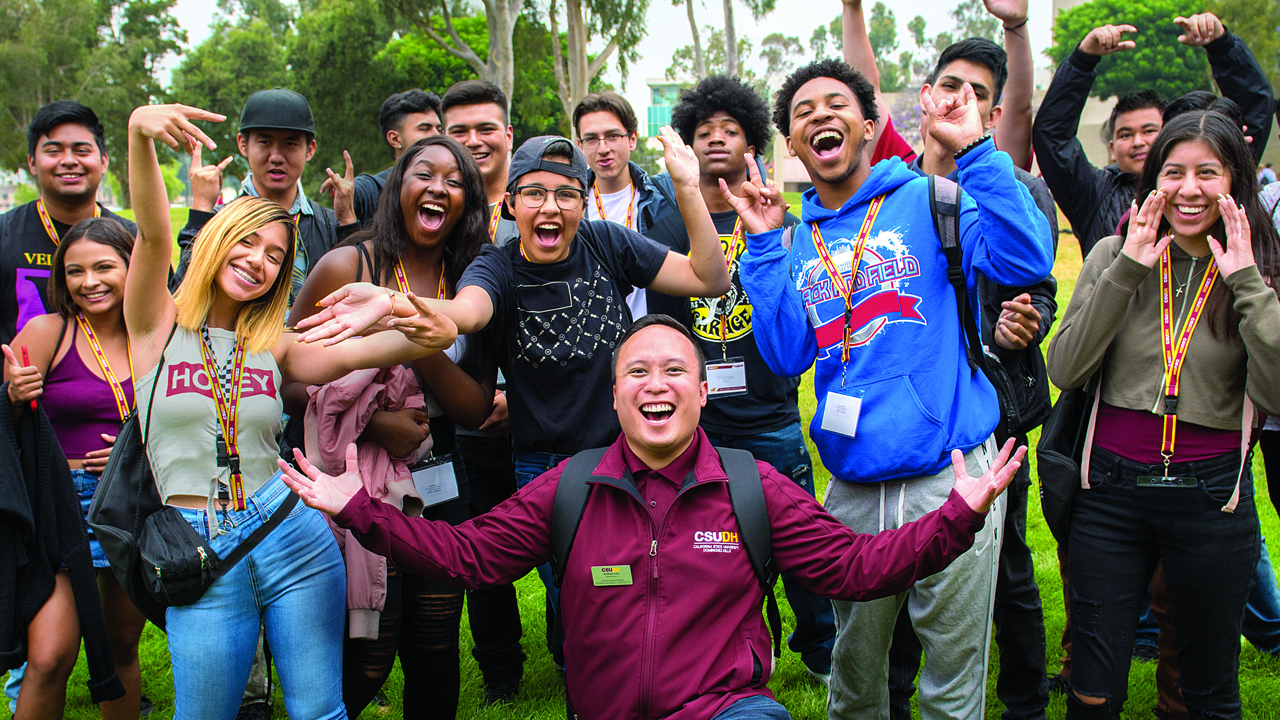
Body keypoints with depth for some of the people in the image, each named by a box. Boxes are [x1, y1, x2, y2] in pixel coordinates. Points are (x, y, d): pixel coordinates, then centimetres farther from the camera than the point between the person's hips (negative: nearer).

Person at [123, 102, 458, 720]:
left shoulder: (273, 347, 9)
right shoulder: (159, 325, 3)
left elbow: (346, 354, -8)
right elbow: (152, 232, -12)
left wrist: (428, 338, -28)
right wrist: (139, 132, -28)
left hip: (293, 539, 2)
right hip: (200, 554, -2)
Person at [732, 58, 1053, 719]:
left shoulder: (927, 201, 0)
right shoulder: (797, 244, 13)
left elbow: (1026, 262, -15)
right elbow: (787, 356, 3)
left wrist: (973, 150, -19)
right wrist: (763, 245, 0)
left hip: (948, 480, -4)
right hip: (853, 489, 4)